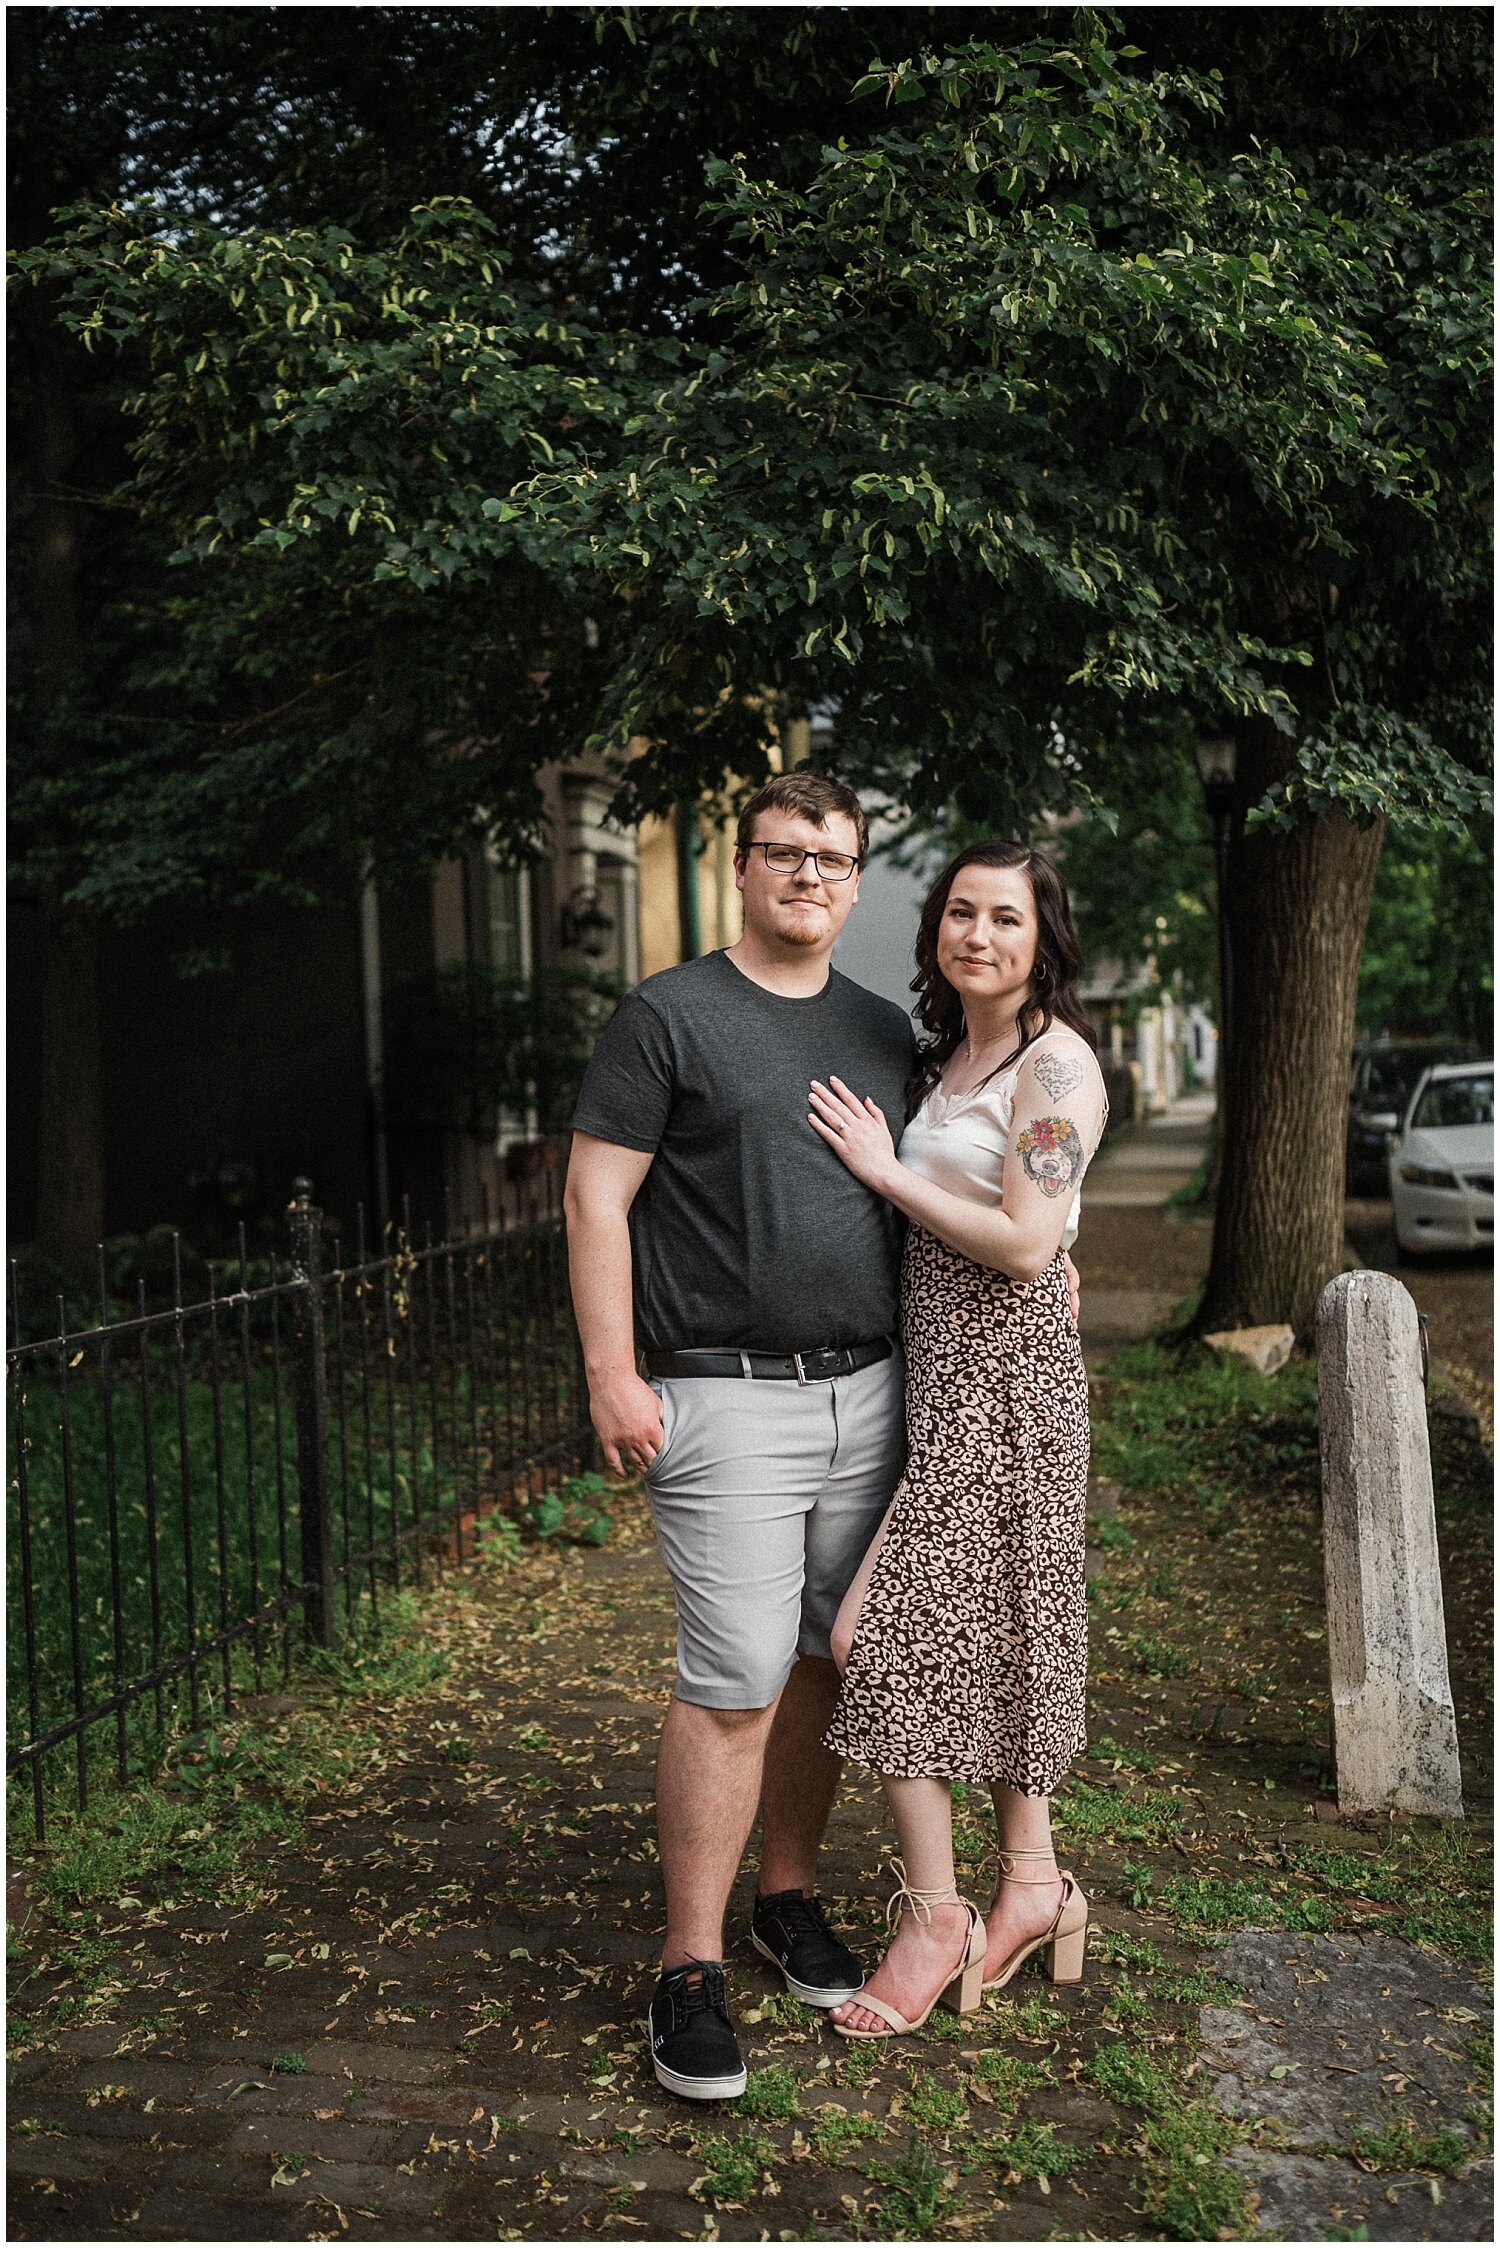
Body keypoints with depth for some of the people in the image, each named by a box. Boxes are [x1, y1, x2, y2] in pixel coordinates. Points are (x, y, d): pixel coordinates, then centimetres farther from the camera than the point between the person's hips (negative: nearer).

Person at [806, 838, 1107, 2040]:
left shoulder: (1055, 1063, -12)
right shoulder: (948, 1054, 14)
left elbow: (1025, 1244, -20)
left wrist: (884, 1169, -13)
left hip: (1001, 1369, -9)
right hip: (935, 1364, 9)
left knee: (886, 1628, -7)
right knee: (984, 1634, 13)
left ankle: (935, 1912, 5)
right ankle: (1032, 1885, 25)